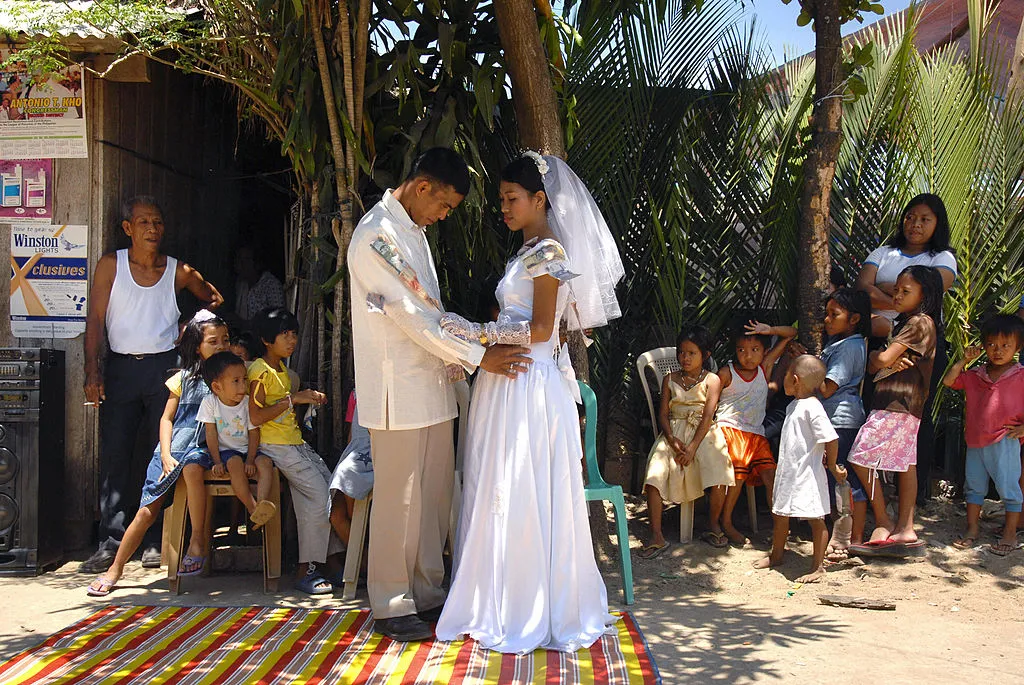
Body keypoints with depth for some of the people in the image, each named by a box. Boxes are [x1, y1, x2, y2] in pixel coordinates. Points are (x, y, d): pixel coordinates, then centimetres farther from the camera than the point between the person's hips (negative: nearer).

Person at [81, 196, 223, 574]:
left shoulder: (178, 271, 5)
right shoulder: (111, 265, 3)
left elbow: (213, 298, 22)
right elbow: (95, 320, -1)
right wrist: (92, 371, -10)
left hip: (164, 367, 0)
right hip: (121, 368, 0)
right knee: (114, 454, -2)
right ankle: (111, 541, 1)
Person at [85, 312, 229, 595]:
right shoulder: (183, 378, 10)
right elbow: (166, 419, 9)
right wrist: (166, 455, -6)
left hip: (205, 448, -1)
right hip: (172, 449, 1)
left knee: (192, 464, -37)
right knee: (148, 510, -7)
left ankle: (197, 539, -26)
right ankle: (115, 569, 5)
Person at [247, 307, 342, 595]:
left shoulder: (282, 368, 17)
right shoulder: (260, 371, -11)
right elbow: (255, 417, -20)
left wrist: (308, 399, 10)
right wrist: (292, 399, -17)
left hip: (295, 442, 9)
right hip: (274, 445, -9)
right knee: (318, 495, -18)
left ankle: (331, 563, 1)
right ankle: (305, 571, -10)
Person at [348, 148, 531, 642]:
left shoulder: (413, 231, 16)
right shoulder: (377, 235, -14)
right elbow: (409, 314, -19)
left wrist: (453, 360, 10)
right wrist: (477, 356, -17)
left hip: (432, 386, 9)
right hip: (399, 392, -9)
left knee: (434, 495, 13)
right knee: (399, 499, -1)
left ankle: (426, 594, 24)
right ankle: (391, 607, 11)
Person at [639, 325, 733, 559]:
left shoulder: (712, 380, 5)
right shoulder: (670, 380, 14)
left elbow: (708, 416, -5)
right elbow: (663, 414, 8)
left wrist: (692, 447, -16)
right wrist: (673, 440, -11)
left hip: (703, 434, -2)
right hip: (674, 432, 2)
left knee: (718, 478, -27)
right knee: (654, 474, -22)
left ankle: (714, 525, 2)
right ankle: (656, 537, -18)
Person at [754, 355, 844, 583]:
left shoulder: (812, 407, -20)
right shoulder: (793, 406, 10)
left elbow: (831, 438, -20)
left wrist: (832, 465, -9)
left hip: (807, 475, -10)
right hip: (788, 472, 10)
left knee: (815, 519, 0)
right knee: (780, 514, 19)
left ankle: (818, 566, 8)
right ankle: (776, 556, 35)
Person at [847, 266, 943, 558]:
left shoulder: (920, 322, -11)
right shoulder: (905, 323, 20)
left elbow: (881, 360, -18)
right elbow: (874, 366, 14)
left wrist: (874, 356, 4)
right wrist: (890, 360, -8)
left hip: (895, 405, -10)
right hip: (904, 405, 10)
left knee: (861, 459, -9)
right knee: (905, 465, 7)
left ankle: (884, 524, -3)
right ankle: (905, 530, 8)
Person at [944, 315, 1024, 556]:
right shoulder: (974, 375, 8)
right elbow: (948, 381, 3)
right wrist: (964, 361, -3)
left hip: (1004, 443, -5)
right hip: (975, 441, 5)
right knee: (974, 486, 13)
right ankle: (971, 530, 23)